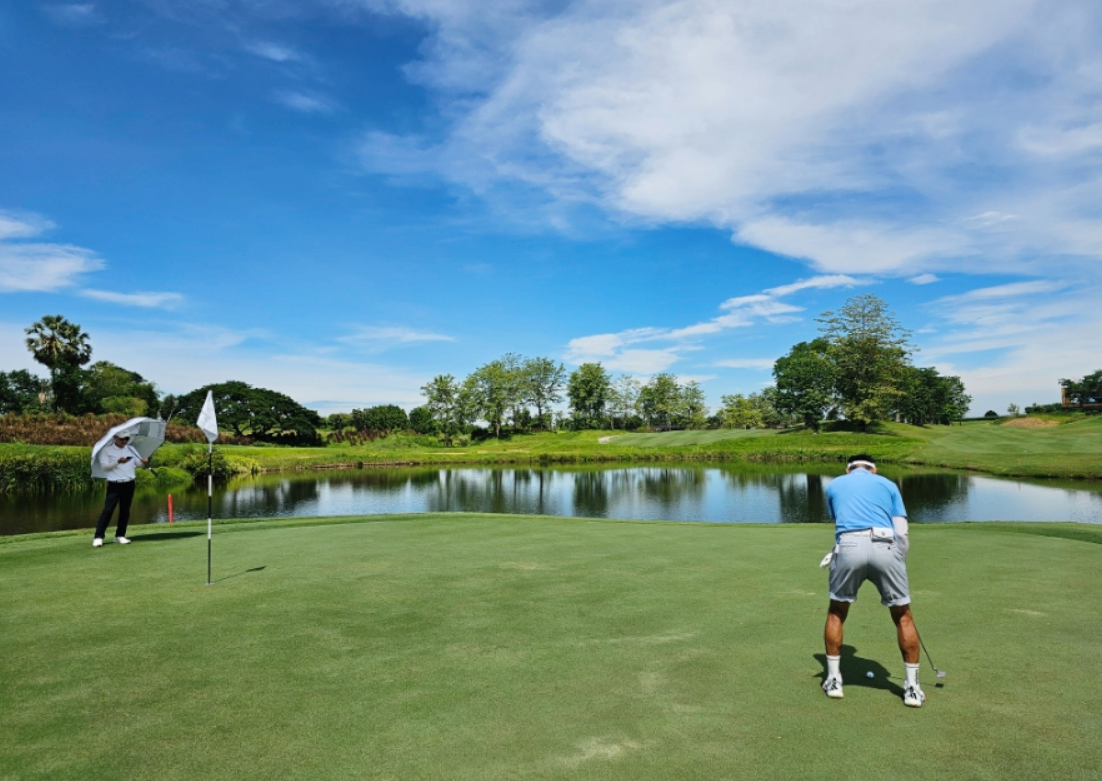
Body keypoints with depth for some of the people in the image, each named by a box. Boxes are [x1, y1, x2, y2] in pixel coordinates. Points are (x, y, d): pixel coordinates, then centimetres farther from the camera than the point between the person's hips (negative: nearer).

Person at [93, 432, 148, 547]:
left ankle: (120, 535, 15)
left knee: (125, 511, 7)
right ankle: (98, 537, -5)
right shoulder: (106, 450, 0)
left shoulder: (131, 449, 13)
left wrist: (144, 461, -14)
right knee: (108, 510, -9)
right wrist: (118, 462, -26)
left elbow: (138, 462, 9)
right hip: (114, 484, -4)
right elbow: (104, 466, -10)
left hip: (129, 484, 4)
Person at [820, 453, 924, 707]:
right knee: (903, 616, 20)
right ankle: (912, 688, 23)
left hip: (849, 547, 0)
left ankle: (834, 680, 22)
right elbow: (902, 533, 16)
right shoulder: (888, 484, 23)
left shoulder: (834, 485, 26)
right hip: (885, 548, 0)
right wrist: (899, 564, 26)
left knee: (836, 612, 20)